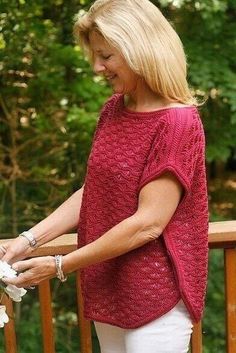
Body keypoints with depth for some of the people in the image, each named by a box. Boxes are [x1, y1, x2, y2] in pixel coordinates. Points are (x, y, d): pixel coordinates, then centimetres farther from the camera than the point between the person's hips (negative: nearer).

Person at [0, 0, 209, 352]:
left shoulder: (178, 123, -20)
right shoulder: (113, 110, 5)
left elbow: (148, 224, -23)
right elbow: (93, 191, 7)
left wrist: (60, 266, -18)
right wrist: (29, 240, -4)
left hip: (156, 296, -7)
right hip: (108, 288, 7)